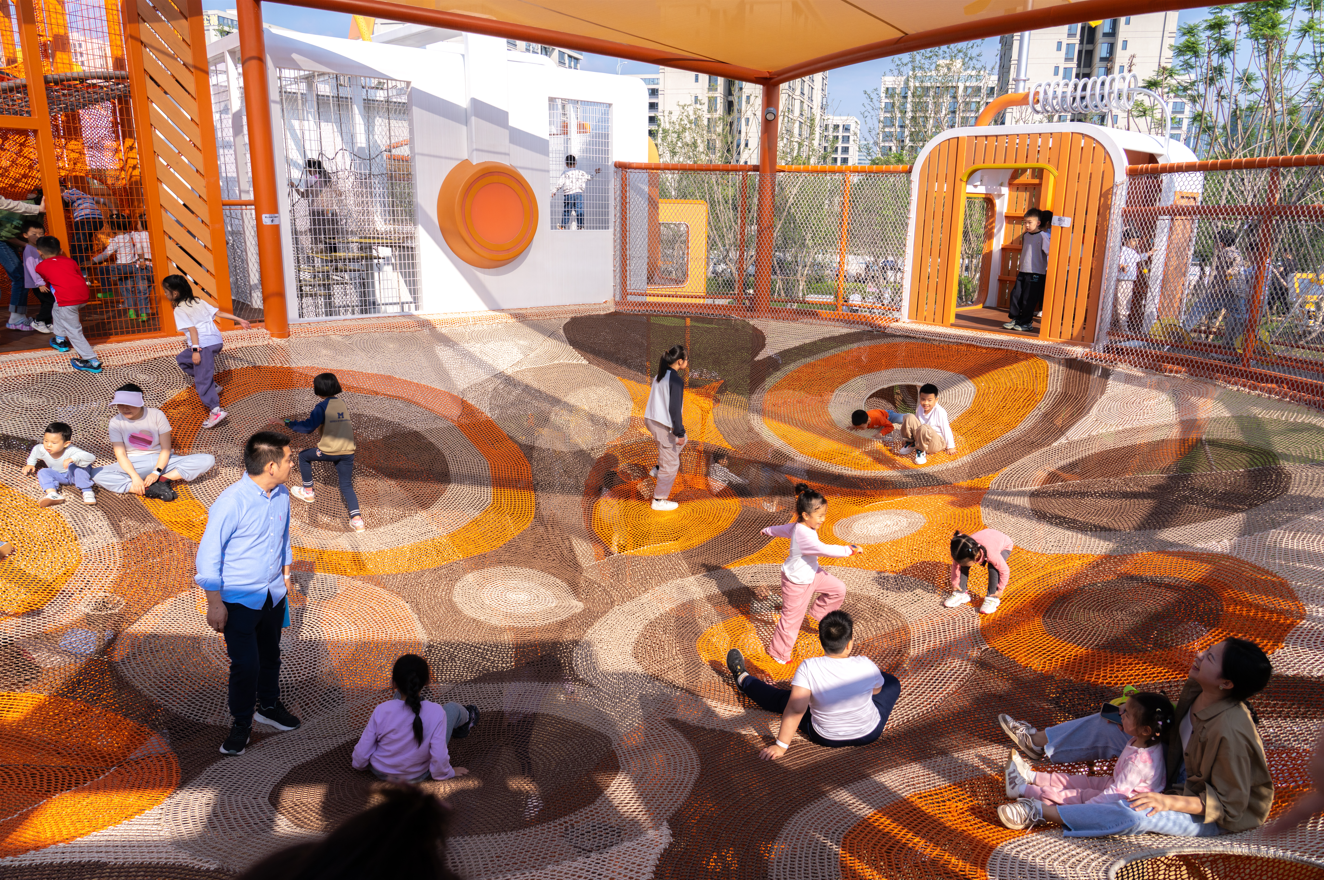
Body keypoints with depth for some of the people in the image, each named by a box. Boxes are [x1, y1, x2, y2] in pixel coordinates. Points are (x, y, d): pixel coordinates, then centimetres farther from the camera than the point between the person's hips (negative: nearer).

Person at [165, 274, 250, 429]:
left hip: (203, 345, -9)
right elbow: (219, 313, 13)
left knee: (202, 381, -8)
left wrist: (195, 350, -18)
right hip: (216, 340, 9)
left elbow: (192, 329, -14)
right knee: (182, 359, 27)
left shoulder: (179, 310, -3)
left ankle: (216, 411, -19)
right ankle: (212, 385, 20)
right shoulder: (199, 302, 18)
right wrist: (239, 320, 16)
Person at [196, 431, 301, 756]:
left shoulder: (282, 495, -5)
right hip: (239, 599, -6)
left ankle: (269, 706, 43)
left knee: (270, 655, 21)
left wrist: (286, 575, 21)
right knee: (246, 664, -1)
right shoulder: (231, 502, -25)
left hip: (273, 594, 6)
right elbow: (209, 552, -19)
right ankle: (242, 724, 21)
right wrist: (215, 604, -15)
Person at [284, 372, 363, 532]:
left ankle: (307, 491, 31)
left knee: (304, 456, 23)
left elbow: (308, 427, -14)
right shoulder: (343, 404, 11)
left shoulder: (322, 407, -9)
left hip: (329, 451, -5)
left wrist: (288, 423, -4)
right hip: (348, 451, 6)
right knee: (346, 486, 9)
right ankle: (356, 519, -6)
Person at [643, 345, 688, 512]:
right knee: (671, 463, 4)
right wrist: (679, 432, -15)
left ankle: (659, 469, 25)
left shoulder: (660, 376, 10)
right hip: (663, 425, -9)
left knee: (681, 441, 30)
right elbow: (674, 409, -20)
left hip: (651, 420, 9)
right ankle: (659, 500, 12)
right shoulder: (676, 380, -17)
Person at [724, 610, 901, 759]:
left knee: (782, 698, 23)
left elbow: (795, 709, -28)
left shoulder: (808, 667, -28)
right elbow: (877, 690, -1)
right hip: (870, 734, 1)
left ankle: (743, 679, 46)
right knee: (892, 682, 26)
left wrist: (781, 745, -20)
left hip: (826, 737, -1)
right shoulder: (866, 666, -23)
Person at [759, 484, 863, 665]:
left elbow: (783, 529, 16)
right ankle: (778, 652, 26)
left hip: (812, 573, 9)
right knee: (792, 618, 6)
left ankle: (818, 612, 29)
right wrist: (848, 550, -38)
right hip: (798, 582, -9)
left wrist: (767, 531, 35)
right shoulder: (804, 534, -34)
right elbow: (823, 549, -44)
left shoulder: (797, 526, -4)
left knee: (838, 589, 6)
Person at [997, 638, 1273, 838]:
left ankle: (1042, 812, -19)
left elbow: (1229, 805, -28)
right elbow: (1179, 727, 10)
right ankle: (1037, 742, 19)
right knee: (1109, 726, 5)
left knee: (1136, 814, -33)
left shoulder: (1229, 733, -36)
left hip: (1213, 817, -9)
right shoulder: (1198, 687, -12)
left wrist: (1169, 801, -36)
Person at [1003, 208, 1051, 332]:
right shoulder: (1025, 235, 11)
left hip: (1036, 273, -7)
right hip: (1023, 271, 7)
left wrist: (1049, 269, -15)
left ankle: (1026, 322, 7)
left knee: (1029, 299, -3)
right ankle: (1015, 319, 16)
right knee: (1016, 295, 6)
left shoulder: (1043, 236, -10)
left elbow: (1049, 252, -11)